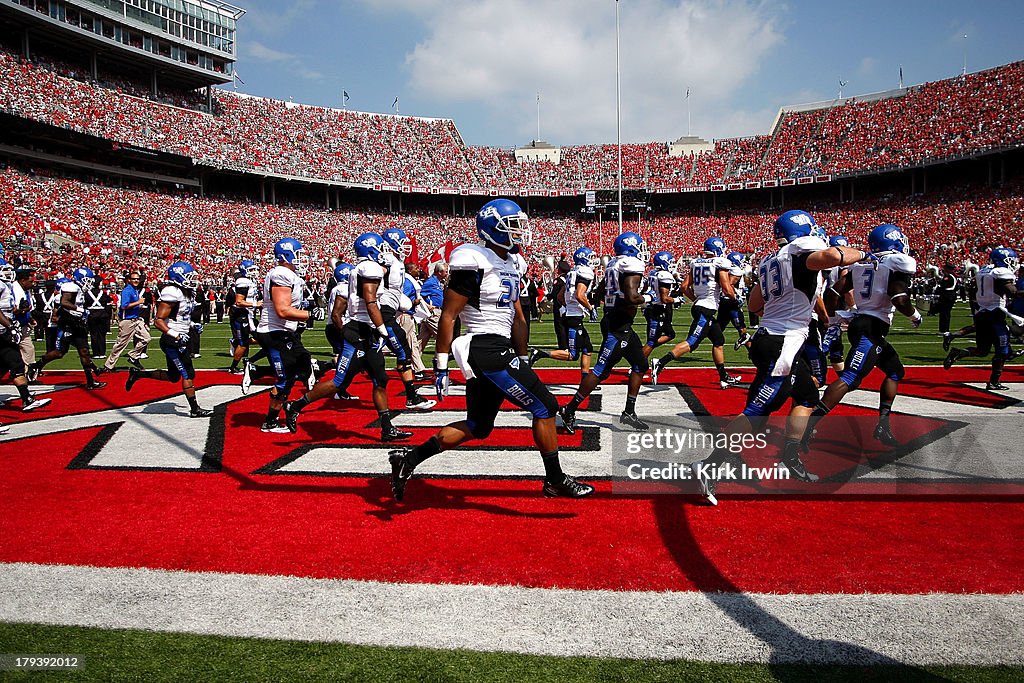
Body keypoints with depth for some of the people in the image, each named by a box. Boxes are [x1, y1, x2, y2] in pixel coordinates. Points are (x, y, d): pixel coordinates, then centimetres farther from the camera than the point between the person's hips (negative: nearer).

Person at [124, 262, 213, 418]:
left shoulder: (186, 293, 11)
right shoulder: (172, 293, -19)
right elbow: (159, 321, -21)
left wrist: (193, 325, 9)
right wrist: (176, 336, -27)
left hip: (181, 341, 10)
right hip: (172, 343, -10)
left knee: (173, 376, 18)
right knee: (188, 374, -4)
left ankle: (138, 373, 31)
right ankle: (195, 409, 5)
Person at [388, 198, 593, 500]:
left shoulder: (510, 264, 14)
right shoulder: (475, 263, -14)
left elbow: (517, 317, 19)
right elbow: (448, 315, -14)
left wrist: (523, 360, 17)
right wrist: (441, 367, -13)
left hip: (501, 350, 10)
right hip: (485, 350, -10)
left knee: (477, 427, 15)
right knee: (545, 407, -3)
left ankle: (408, 458, 21)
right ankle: (555, 480, 13)